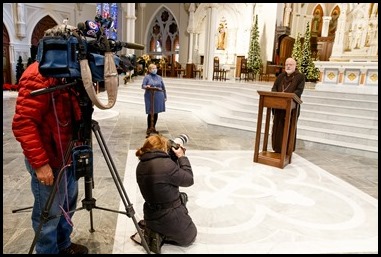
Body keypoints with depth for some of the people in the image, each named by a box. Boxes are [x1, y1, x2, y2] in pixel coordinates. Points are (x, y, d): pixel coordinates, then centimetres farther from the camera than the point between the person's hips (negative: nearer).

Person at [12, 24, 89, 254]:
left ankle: (64, 245, 42)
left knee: (68, 203, 22)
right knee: (49, 212, 9)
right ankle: (48, 251, 30)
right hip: (49, 160, -9)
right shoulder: (38, 76, -20)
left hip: (66, 154, 10)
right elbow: (23, 125, -26)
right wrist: (39, 163, -25)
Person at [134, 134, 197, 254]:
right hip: (170, 217, -6)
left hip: (151, 216, 6)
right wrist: (181, 157, -6)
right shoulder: (166, 164, -27)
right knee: (190, 237, 23)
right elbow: (189, 180, -13)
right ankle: (161, 235, 0)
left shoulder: (141, 166, -3)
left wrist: (176, 158, 3)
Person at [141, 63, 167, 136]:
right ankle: (149, 129, 10)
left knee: (156, 113, 8)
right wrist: (146, 86, -28)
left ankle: (153, 128, 23)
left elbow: (163, 87, 15)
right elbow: (143, 85, -5)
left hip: (158, 98, 4)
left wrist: (165, 97, 13)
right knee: (150, 113, -3)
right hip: (150, 98, -4)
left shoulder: (159, 77, 12)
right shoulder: (147, 77, 1)